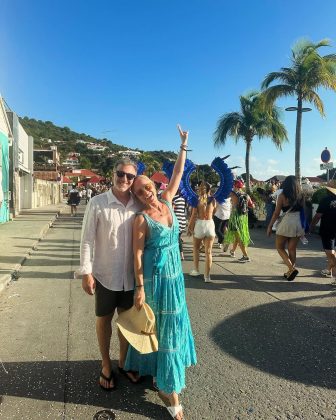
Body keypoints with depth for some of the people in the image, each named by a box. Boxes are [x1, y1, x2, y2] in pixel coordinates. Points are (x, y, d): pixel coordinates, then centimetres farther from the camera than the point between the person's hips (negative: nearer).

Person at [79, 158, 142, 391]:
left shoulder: (139, 205, -3)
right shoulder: (97, 203, -12)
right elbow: (87, 239, -9)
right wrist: (86, 272, -12)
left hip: (131, 274, 3)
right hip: (105, 273, -3)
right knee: (104, 319, 15)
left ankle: (124, 362, 40)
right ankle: (106, 366, 36)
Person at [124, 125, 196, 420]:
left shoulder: (167, 202, 1)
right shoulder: (142, 219, -14)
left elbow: (178, 174, 8)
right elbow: (138, 255, -13)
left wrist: (184, 146, 9)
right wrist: (140, 288, -15)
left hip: (175, 274, 7)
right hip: (155, 276, -6)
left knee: (173, 322, 18)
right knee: (164, 326, 3)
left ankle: (167, 374, 40)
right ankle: (168, 388, 20)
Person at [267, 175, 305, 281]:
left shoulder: (282, 196, -7)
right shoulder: (301, 196, 5)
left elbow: (276, 213, -7)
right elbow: (303, 211, 8)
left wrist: (270, 226, 0)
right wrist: (303, 226, 18)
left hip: (286, 222, -5)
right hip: (298, 223, 5)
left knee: (280, 247, 9)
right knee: (292, 249, 13)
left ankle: (292, 269, -5)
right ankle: (291, 271, 20)